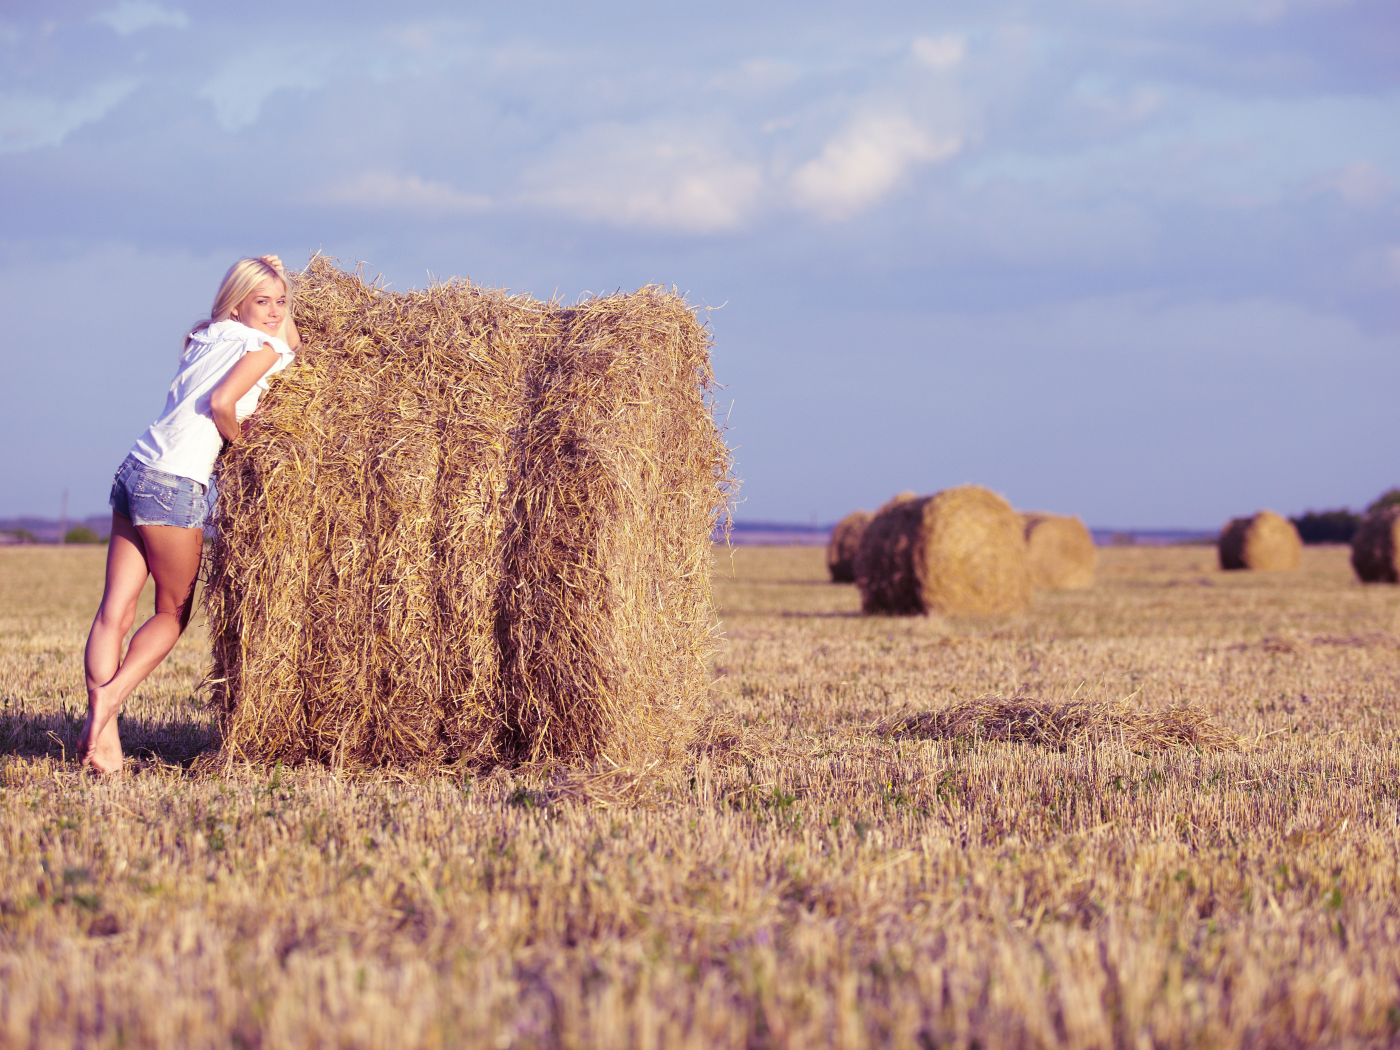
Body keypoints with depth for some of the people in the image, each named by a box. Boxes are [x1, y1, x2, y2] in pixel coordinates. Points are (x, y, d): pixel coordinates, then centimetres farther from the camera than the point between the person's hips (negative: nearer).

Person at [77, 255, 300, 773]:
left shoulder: (205, 339, 21)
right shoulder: (264, 347, -2)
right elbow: (220, 401, -15)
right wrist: (240, 444, 1)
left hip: (134, 472, 7)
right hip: (176, 483, -7)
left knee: (115, 611, -2)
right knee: (173, 612, 6)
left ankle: (100, 723, -11)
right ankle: (111, 697, -12)